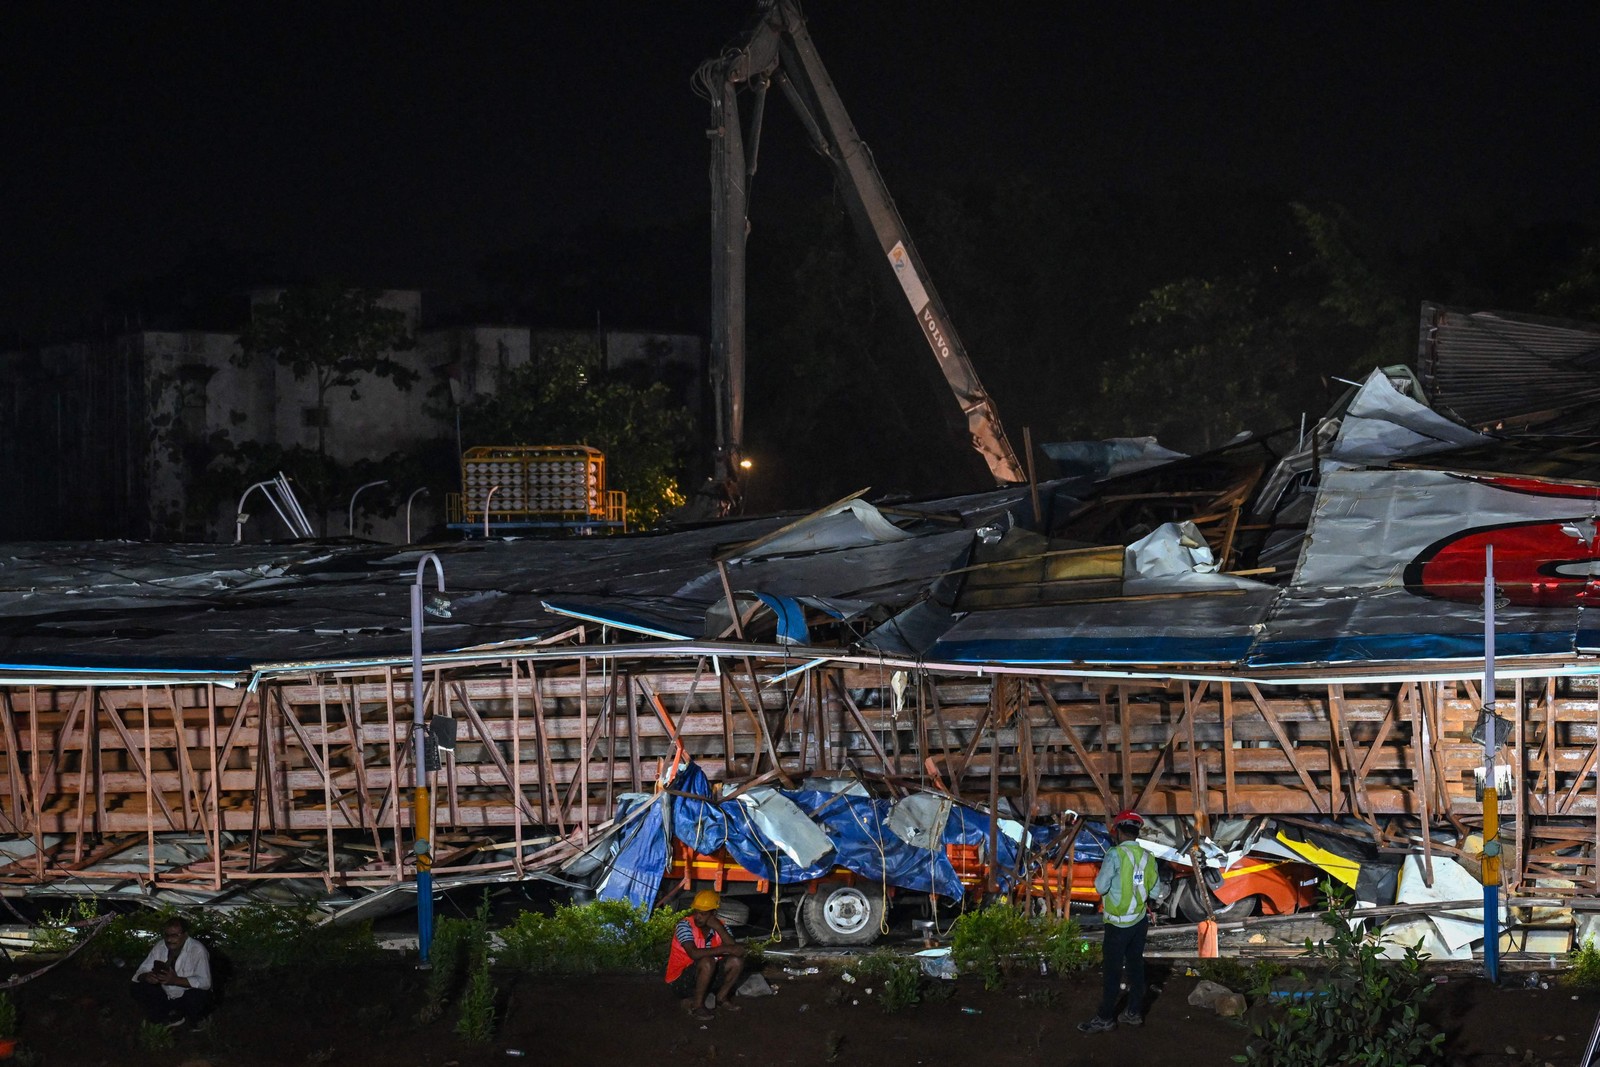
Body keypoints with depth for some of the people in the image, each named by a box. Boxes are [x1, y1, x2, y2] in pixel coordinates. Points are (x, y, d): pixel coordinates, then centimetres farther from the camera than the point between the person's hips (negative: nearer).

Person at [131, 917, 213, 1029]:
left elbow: (204, 982, -28)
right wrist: (146, 976, -29)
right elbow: (140, 972, -3)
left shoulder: (197, 950, -21)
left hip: (188, 999, -4)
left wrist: (175, 980, -39)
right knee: (138, 989, -13)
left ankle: (189, 1020, -1)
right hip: (166, 996, 4)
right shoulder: (159, 947, -6)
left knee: (196, 996, -36)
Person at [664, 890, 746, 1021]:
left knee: (736, 960, -11)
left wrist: (718, 928, -23)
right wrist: (725, 949, -33)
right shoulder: (685, 925, -21)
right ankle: (697, 1004, -14)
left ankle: (722, 998, 9)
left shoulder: (719, 926, -3)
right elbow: (694, 953, -35)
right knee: (708, 961, -33)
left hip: (707, 977, 6)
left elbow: (735, 948, -15)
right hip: (681, 981, -6)